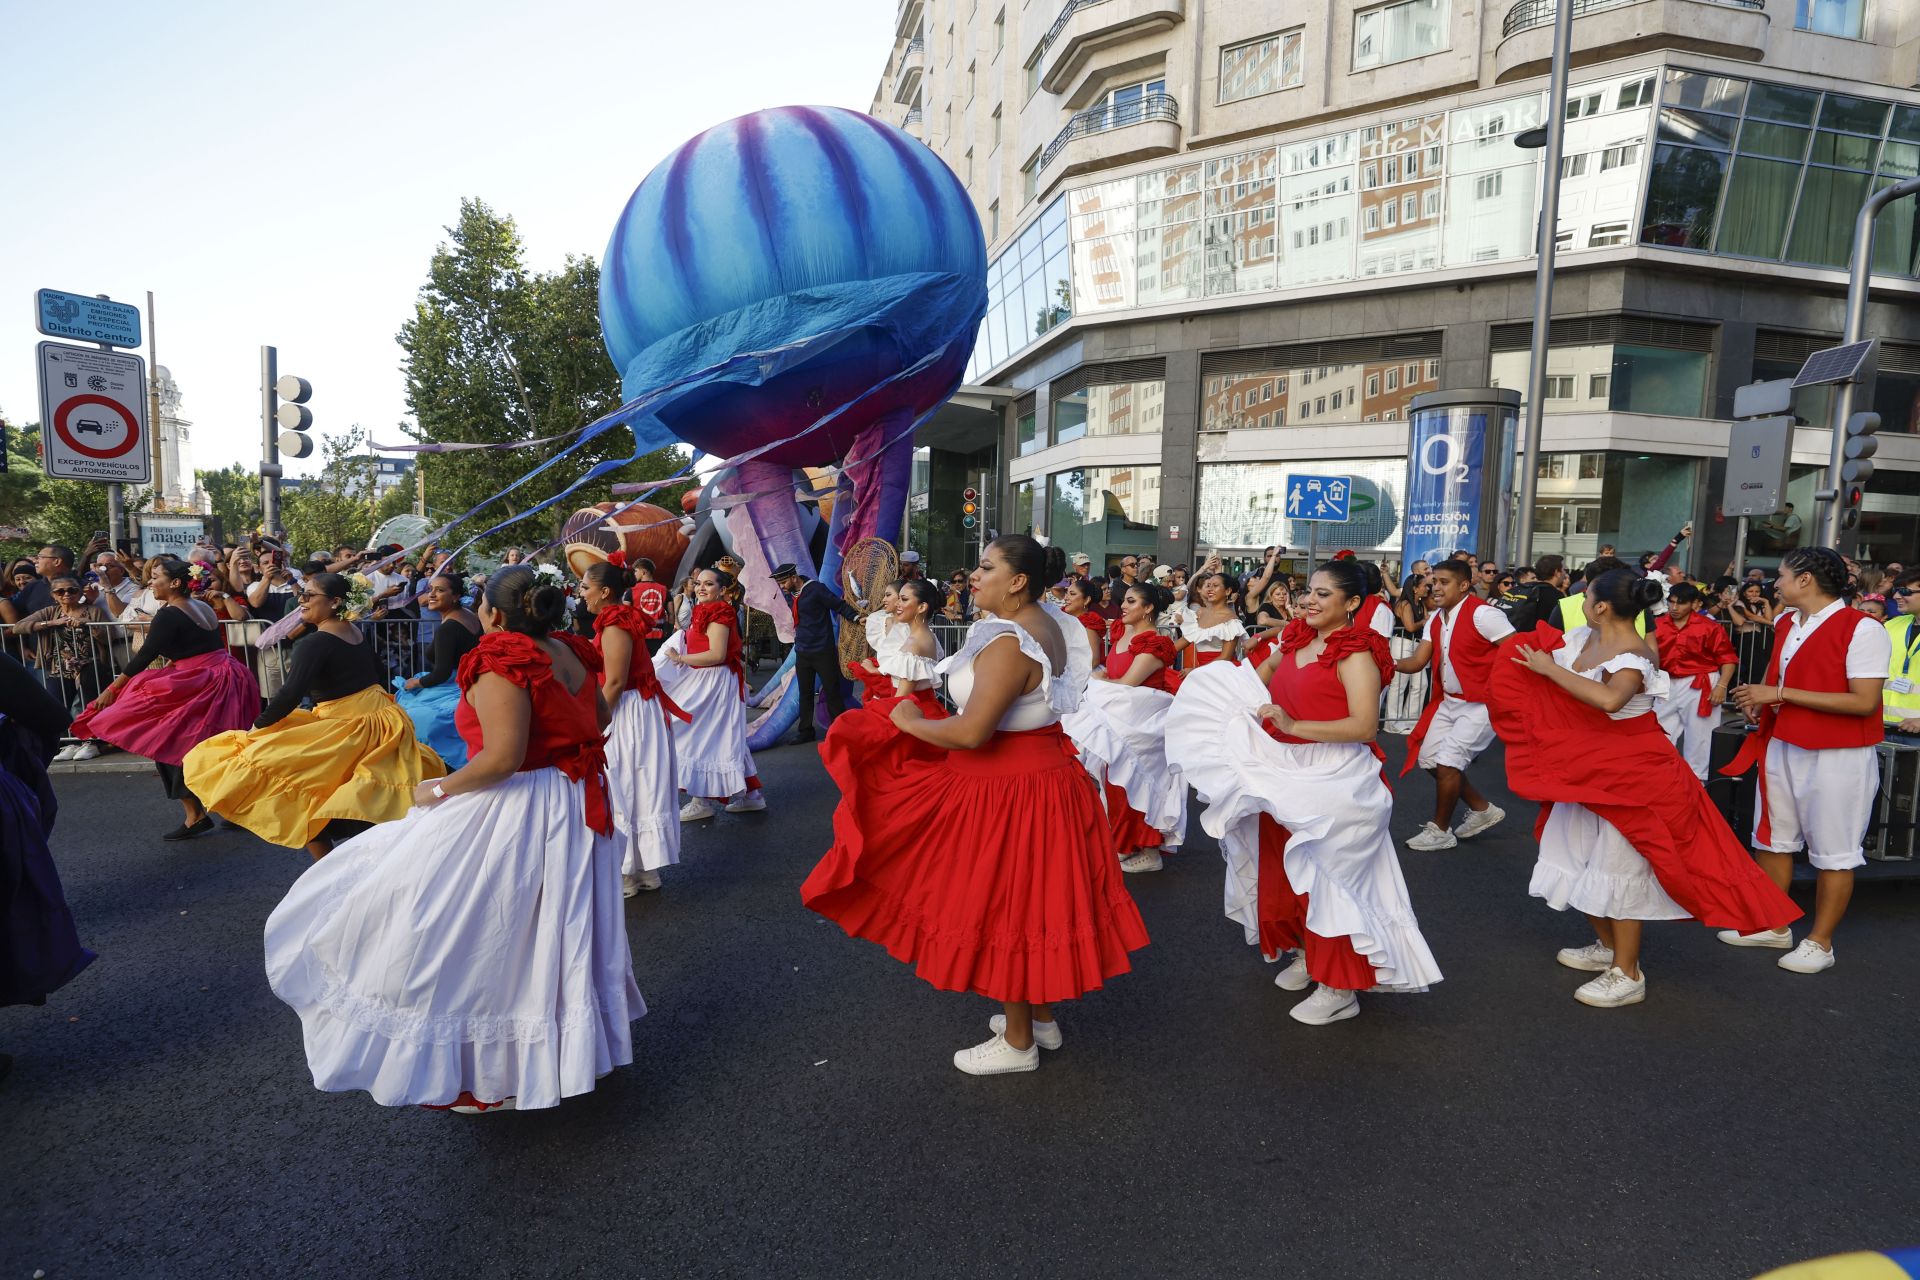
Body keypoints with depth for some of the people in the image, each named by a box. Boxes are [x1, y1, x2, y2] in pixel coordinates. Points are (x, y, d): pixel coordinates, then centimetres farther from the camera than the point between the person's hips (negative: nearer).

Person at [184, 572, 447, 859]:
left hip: (346, 728, -8)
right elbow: (380, 674, 17)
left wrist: (257, 726, -11)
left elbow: (291, 694, -23)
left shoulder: (315, 642, -17)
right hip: (380, 715, 8)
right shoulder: (357, 632, 7)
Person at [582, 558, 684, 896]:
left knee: (621, 790, 0)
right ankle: (644, 870, 24)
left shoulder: (614, 625, -18)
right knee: (636, 789, 14)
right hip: (633, 712, 10)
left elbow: (614, 683, -22)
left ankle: (625, 874, 10)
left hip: (625, 715, -10)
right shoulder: (621, 619, 12)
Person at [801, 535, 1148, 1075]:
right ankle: (1042, 1016, 38)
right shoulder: (1048, 627, 5)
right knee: (1033, 900, 21)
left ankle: (1018, 1041, 23)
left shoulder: (1007, 643, -25)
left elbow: (971, 732, -31)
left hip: (1006, 790, -10)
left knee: (1007, 907, 6)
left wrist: (912, 723, -15)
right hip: (1046, 772, 10)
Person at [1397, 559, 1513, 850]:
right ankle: (1482, 808, 29)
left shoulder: (1482, 614, -18)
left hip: (1481, 704, -9)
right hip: (1449, 702, 9)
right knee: (1428, 758, 11)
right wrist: (1391, 664, -14)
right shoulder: (1435, 619, 7)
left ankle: (1440, 831, 8)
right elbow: (1417, 661, 3)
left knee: (1448, 761, -10)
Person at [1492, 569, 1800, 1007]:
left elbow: (1609, 698, -46)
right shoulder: (1583, 638, -2)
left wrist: (1549, 669, -38)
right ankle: (1607, 945, 36)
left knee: (1619, 862, -1)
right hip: (1588, 767, 8)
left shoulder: (1634, 657, -25)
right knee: (1583, 854, 16)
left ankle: (1627, 974, 12)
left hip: (1631, 771, -8)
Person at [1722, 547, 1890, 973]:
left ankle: (1819, 942, 18)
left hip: (1838, 756, -8)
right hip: (1782, 746, 8)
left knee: (1833, 852, 6)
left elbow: (1864, 701, -22)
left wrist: (1781, 694, -22)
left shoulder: (1862, 629, -16)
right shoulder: (1786, 623, 7)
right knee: (1774, 838, 15)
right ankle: (1774, 926, 28)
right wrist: (1760, 698, 2)